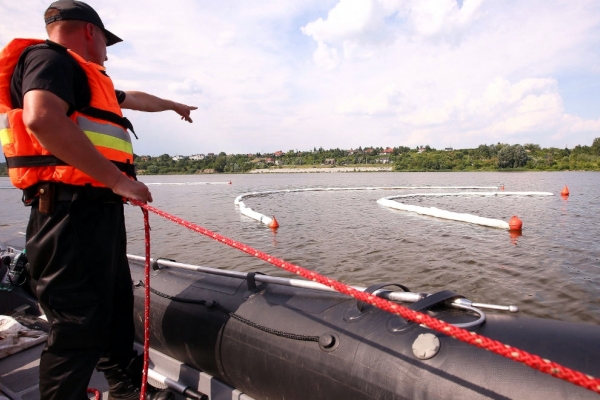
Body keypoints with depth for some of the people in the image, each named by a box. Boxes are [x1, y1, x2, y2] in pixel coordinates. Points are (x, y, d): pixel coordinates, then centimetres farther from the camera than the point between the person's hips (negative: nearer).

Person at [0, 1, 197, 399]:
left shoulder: (84, 79, 26)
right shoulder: (50, 58, -4)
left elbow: (134, 98, 43)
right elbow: (42, 118, -24)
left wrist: (173, 105, 58)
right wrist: (117, 179, -21)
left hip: (99, 210, 10)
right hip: (73, 212, -10)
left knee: (116, 307, 17)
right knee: (79, 327, -4)